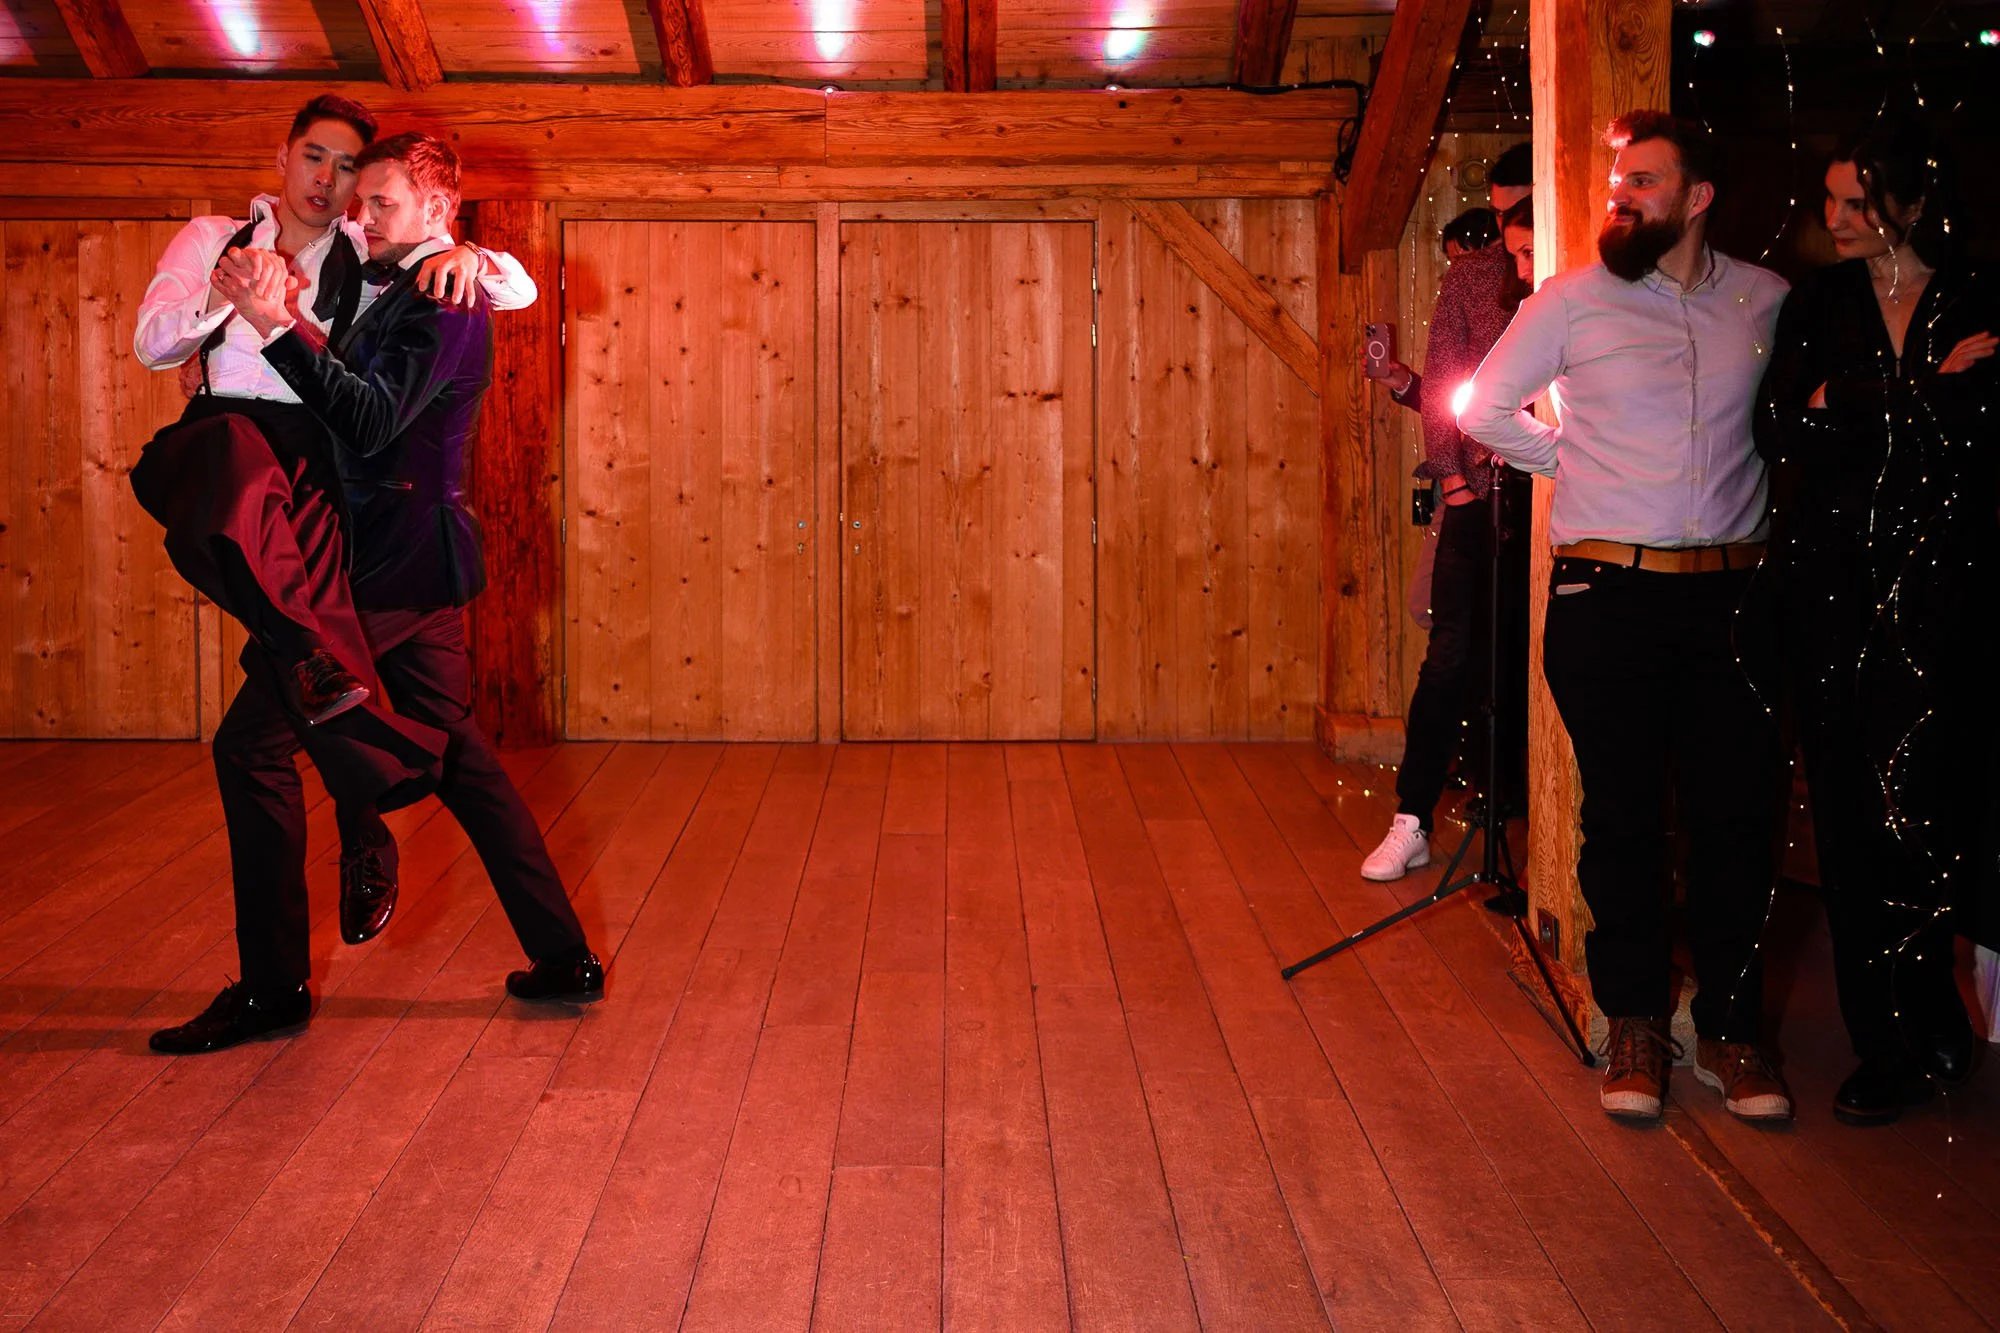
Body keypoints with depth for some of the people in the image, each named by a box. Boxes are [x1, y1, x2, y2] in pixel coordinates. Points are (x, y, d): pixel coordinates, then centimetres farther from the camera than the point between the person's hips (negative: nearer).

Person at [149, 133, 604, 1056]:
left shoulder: (444, 299, -12)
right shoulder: (396, 290, 18)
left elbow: (372, 421, -22)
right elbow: (352, 406, 18)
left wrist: (277, 324, -25)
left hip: (393, 562, -10)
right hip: (410, 562, 10)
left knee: (253, 745, -7)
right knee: (457, 759, 13)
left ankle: (273, 987, 1)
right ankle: (565, 958, 18)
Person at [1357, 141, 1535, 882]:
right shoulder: (1470, 278, 8)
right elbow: (1441, 382, 6)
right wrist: (1451, 474, -4)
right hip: (1482, 490, 0)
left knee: (1532, 654, 5)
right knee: (1455, 654, -3)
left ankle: (1503, 796, 19)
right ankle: (1412, 822, 3)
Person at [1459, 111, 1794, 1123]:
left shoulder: (1768, 301, 7)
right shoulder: (1575, 299, 1)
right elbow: (1485, 406, 8)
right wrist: (1574, 459, 5)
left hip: (1730, 591, 2)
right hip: (1609, 593, -2)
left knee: (1736, 812, 3)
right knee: (1624, 812, 4)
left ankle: (1728, 1026, 17)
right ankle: (1635, 1022, 17)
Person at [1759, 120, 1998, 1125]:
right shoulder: (1817, 303, 11)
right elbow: (1783, 431, -3)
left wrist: (1849, 400, -11)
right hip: (1832, 589, 2)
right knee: (1848, 816, 2)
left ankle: (1906, 1039, 11)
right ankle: (1897, 1037, 14)